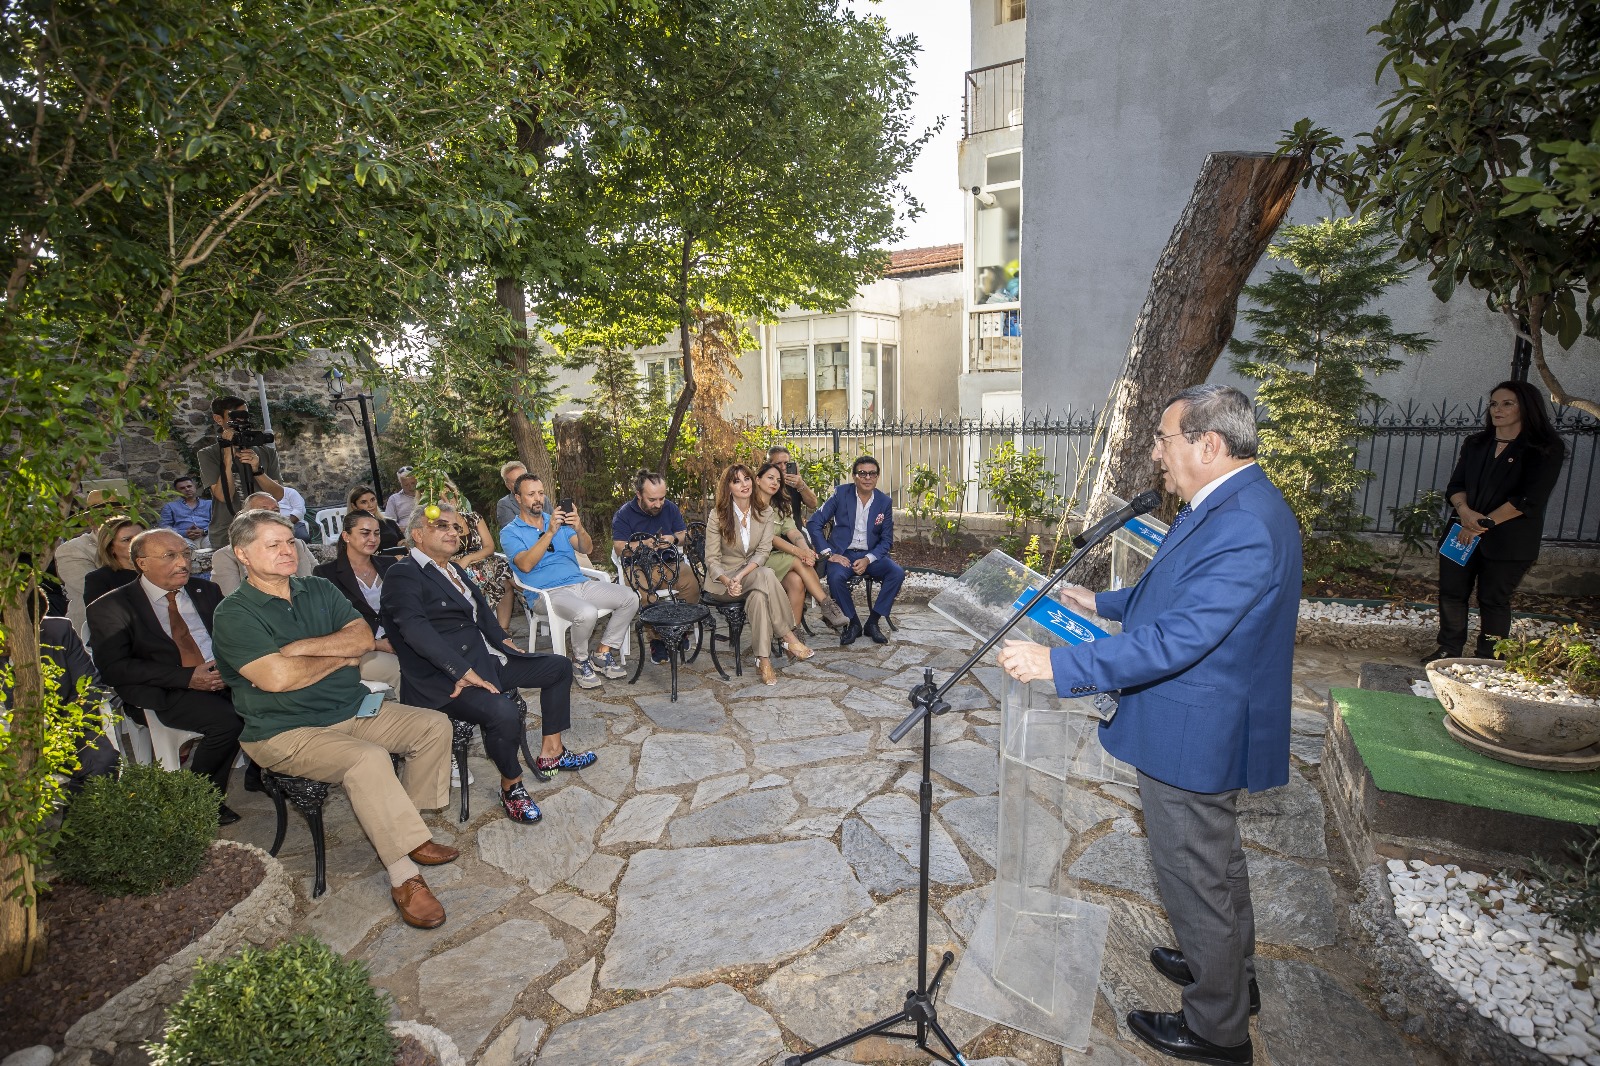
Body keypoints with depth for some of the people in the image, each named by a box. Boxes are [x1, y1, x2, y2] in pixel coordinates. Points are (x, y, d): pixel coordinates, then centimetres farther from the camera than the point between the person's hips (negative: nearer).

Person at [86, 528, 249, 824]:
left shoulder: (205, 590, 16)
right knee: (227, 721, -31)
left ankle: (259, 770, -1)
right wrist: (187, 677, -18)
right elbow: (114, 668, -6)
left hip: (223, 676, 4)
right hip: (164, 694, -4)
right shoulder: (112, 607, 2)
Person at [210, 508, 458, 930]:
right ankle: (404, 877, -21)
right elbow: (277, 677, -23)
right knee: (367, 759, -32)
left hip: (353, 709, 7)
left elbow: (363, 637, -4)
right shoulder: (234, 614, -10)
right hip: (287, 732, -7)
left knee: (434, 725, -5)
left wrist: (300, 647, -16)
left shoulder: (319, 590, 9)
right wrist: (340, 656, -8)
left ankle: (401, 833, 4)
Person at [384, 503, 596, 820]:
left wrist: (502, 640, 8)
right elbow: (416, 629, -25)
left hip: (485, 659, 10)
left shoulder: (455, 569, 17)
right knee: (503, 711, -35)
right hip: (443, 677, -10)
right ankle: (511, 785, -7)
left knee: (560, 666, 9)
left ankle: (551, 752, 14)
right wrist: (464, 672, -31)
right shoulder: (403, 575, -12)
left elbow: (481, 609, 26)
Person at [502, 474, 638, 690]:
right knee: (587, 613, -35)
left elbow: (587, 549, 5)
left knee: (630, 598, -13)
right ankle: (580, 661, -6)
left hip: (580, 583, 6)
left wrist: (579, 529, -17)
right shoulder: (510, 532, 5)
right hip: (546, 591, -6)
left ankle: (603, 653, 1)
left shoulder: (560, 520, 19)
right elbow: (525, 565, -14)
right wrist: (550, 532, -21)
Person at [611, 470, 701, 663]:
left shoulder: (670, 508, 9)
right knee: (646, 594, -37)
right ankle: (657, 640, -17)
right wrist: (645, 544, -22)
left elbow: (685, 534, 15)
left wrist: (674, 539, -8)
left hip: (669, 563, 3)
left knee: (692, 581, -28)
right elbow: (619, 548, -9)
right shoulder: (624, 514, -2)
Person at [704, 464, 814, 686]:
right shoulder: (717, 515, -7)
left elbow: (763, 552, -8)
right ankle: (789, 637, -28)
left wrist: (741, 576, -25)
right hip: (722, 581, -3)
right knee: (767, 575, -33)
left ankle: (764, 659, -31)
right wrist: (728, 581, -28)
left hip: (752, 574, 3)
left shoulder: (765, 512, 1)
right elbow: (712, 560, -7)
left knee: (759, 596, -35)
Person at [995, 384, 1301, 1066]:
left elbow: (1172, 641, -34)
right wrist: (1101, 603, 19)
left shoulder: (1245, 527, -30)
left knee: (1195, 875, 10)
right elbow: (1174, 591, 18)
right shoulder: (1226, 504, 4)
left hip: (1194, 736, -10)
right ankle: (1231, 972, 52)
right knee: (1217, 861, 28)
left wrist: (1055, 665, -33)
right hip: (1209, 727, 10)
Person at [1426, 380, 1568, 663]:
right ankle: (1448, 650, 16)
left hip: (1508, 541, -4)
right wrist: (1465, 511, -13)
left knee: (1494, 600, 3)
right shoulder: (1475, 443, 11)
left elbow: (1529, 499, -12)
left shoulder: (1546, 449, -4)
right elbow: (1455, 485, 6)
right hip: (1463, 534, 4)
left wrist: (1485, 523, -17)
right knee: (1451, 592, 5)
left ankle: (1487, 661, 14)